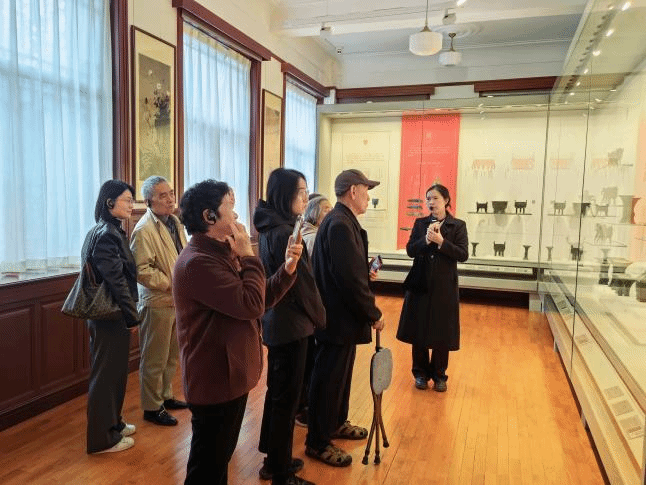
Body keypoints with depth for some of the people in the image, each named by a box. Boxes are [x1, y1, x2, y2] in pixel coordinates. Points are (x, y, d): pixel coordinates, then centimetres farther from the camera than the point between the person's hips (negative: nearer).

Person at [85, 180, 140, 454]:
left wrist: (129, 313, 15)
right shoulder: (106, 235, -19)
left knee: (114, 370, 20)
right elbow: (116, 281, -22)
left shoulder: (109, 231, 11)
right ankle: (102, 439, 18)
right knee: (106, 373, 3)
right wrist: (132, 316, -16)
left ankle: (112, 423, 37)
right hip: (111, 315, -10)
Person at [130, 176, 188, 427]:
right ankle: (152, 407, 21)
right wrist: (170, 284, -19)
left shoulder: (175, 222, 8)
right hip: (157, 302, -8)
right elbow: (142, 270, -23)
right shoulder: (144, 230, -18)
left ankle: (165, 396, 38)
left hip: (177, 300, 8)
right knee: (154, 359, 6)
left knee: (172, 356, 21)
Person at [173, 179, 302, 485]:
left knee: (219, 458, 25)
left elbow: (262, 300, 8)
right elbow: (251, 305, -28)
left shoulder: (221, 253, 10)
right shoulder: (198, 262, -24)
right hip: (215, 380, -10)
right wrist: (249, 258, -16)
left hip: (230, 375, 10)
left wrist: (287, 269, -7)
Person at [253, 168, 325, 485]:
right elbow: (302, 281, -18)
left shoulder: (269, 228, 7)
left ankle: (273, 459, 36)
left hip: (275, 320, 9)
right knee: (287, 397, 4)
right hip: (291, 324, -9)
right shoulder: (284, 232, -21)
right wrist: (320, 317, -2)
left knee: (277, 392, 20)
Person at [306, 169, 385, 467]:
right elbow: (350, 279, -25)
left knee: (339, 375, 23)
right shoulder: (341, 224, -23)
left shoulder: (340, 220, 11)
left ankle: (337, 423, 42)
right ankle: (318, 442, 19)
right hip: (339, 317, -11)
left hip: (342, 314, 11)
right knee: (328, 379, 3)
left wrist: (366, 272, 14)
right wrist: (373, 314, -17)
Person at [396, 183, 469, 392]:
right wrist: (425, 240, -19)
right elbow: (410, 250, -2)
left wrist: (441, 242, -20)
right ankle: (421, 373, 24)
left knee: (442, 334, 6)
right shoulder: (420, 223, 6)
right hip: (420, 284, 2)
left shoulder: (458, 225, 0)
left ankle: (439, 375, 24)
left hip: (444, 287, -2)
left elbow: (463, 255, -9)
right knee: (418, 330, 7)